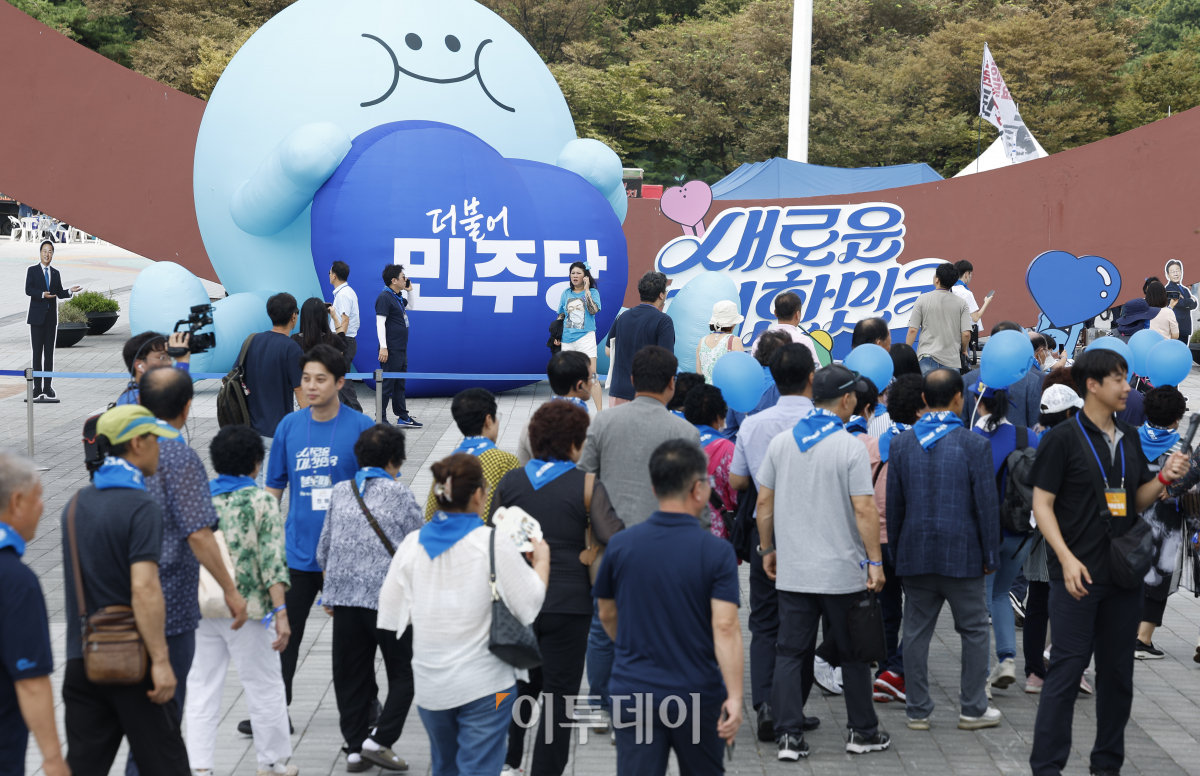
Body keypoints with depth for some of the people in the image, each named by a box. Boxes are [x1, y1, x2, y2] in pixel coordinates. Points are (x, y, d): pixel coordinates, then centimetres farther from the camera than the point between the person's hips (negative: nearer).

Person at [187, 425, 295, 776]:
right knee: (265, 688, 11)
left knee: (201, 690, 9)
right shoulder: (262, 501, -7)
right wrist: (280, 611, -14)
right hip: (247, 610, -3)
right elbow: (272, 561, -13)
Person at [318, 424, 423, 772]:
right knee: (403, 674, 7)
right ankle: (380, 740, -5)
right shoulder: (399, 493, -2)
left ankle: (355, 748, 11)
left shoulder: (340, 492, 10)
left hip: (344, 597, 4)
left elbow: (324, 550, 15)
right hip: (389, 597, -4)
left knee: (350, 677, 11)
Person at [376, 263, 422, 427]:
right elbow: (380, 322, -19)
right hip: (391, 350, -10)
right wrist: (383, 347, -24)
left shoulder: (398, 296, 14)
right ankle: (381, 420, -1)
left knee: (399, 384, 15)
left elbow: (411, 306, 33)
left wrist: (410, 290, 16)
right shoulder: (385, 297, -14)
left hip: (401, 349, 10)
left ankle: (403, 417, 22)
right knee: (387, 384, -5)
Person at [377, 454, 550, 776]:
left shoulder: (412, 544, -2)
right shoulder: (494, 544, -13)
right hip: (485, 682, -4)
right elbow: (528, 605, -9)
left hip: (430, 685, 4)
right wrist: (542, 561, 7)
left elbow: (391, 612, 2)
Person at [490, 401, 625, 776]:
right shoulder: (587, 485, -10)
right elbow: (612, 535, -18)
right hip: (567, 602, -4)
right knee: (560, 691, 6)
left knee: (520, 680, 22)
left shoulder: (509, 482, 2)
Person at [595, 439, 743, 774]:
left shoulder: (620, 545, -1)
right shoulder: (717, 552, -11)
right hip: (698, 696, -1)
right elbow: (725, 627, -20)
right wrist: (735, 697, -20)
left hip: (633, 694, 1)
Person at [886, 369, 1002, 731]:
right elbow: (987, 504, -7)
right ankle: (973, 708, 13)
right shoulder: (974, 445, -9)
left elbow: (893, 504, 5)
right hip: (962, 553, -3)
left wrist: (896, 551, 14)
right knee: (975, 631, 10)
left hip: (915, 554, 3)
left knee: (916, 633, 8)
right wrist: (990, 554, 2)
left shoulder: (901, 444, 1)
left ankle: (918, 710, 11)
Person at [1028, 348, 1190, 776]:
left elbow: (1138, 500, 16)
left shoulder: (1130, 438, 11)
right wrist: (1067, 559, -18)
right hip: (1078, 575, -6)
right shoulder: (1063, 438, -7)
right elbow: (1042, 504, -9)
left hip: (1124, 573, 6)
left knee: (1117, 672, 11)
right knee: (1067, 668, -5)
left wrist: (1164, 477, -4)